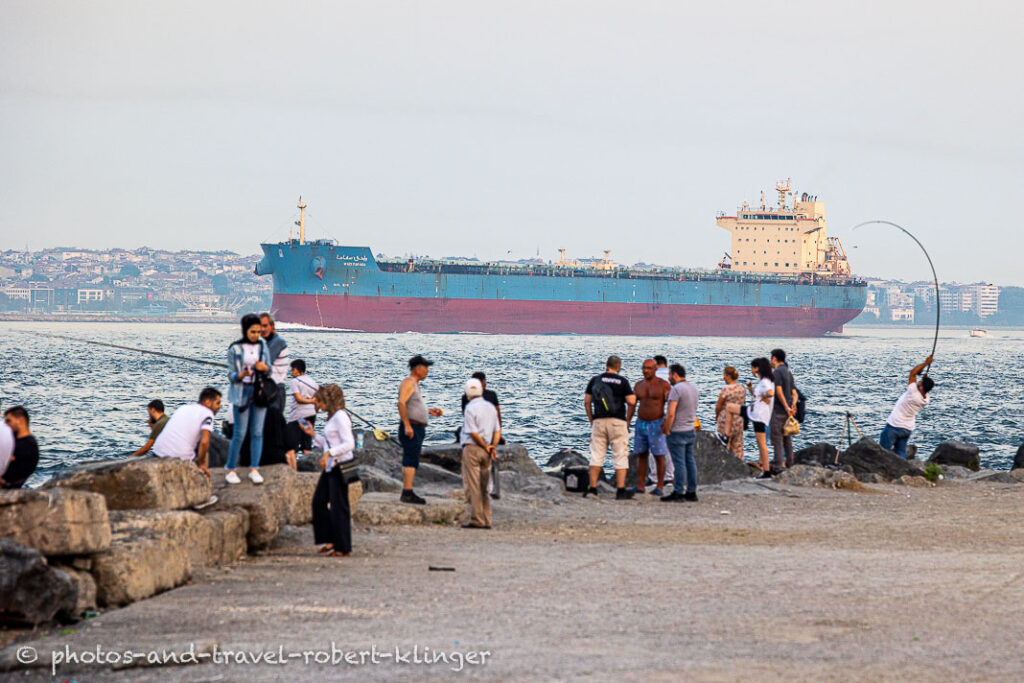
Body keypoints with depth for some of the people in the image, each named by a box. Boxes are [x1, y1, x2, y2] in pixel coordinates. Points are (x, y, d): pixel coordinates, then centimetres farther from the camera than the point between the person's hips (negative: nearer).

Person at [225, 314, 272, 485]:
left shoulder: (263, 346, 8)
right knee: (239, 433, -5)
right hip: (242, 392, -3)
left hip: (260, 392, 4)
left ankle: (254, 469, 6)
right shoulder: (235, 349, -3)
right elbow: (231, 375, -3)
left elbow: (269, 372, 12)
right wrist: (242, 375, -23)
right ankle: (231, 469, 3)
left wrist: (264, 368, -10)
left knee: (257, 432, 2)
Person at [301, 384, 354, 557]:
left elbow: (349, 444, -23)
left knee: (339, 507, -4)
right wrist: (313, 434, 14)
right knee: (319, 502, 11)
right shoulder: (332, 418, 14)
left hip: (340, 467, -10)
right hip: (330, 467, 10)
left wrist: (329, 453, -28)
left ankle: (343, 548, 3)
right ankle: (331, 540, 19)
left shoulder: (340, 417, -15)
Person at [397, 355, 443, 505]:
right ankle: (407, 493, -20)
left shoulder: (415, 384, 22)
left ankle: (407, 492, 13)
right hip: (411, 428, -10)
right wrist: (407, 425, -27)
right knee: (411, 461, -15)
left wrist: (429, 412, 20)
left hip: (417, 429, 10)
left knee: (411, 462, 10)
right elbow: (401, 403, -22)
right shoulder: (408, 382, -10)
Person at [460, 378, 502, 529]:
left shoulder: (471, 409, -12)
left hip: (472, 448, -7)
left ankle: (477, 520, -8)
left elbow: (473, 433, -15)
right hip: (486, 453, 7)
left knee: (472, 487, -4)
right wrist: (493, 447, -2)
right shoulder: (491, 407, 10)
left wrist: (486, 447, -5)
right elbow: (497, 431, 7)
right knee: (483, 488, 12)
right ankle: (486, 521, 10)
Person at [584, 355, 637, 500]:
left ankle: (592, 488, 2)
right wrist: (633, 395, 15)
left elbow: (587, 402, 4)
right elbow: (631, 402, -7)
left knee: (596, 455, 6)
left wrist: (591, 420, 13)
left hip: (599, 421, 2)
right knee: (620, 456, 2)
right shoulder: (622, 381, -2)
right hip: (617, 422, -2)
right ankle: (620, 490, 0)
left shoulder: (595, 380, 6)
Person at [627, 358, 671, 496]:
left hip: (656, 424, -5)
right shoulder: (638, 385, 9)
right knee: (641, 455, 6)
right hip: (641, 423, 5)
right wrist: (627, 422, 2)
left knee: (659, 456, -2)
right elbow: (632, 405, 11)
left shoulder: (663, 385, -7)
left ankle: (659, 487, 1)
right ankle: (640, 486, 9)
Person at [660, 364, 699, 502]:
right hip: (691, 430, 8)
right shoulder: (693, 388, 10)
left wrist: (667, 430, -10)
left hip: (678, 432, -8)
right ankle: (691, 492, 14)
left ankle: (678, 493, -1)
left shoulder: (676, 389, -17)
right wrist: (666, 422, 17)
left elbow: (671, 413, -22)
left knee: (679, 462, -5)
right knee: (690, 461, 11)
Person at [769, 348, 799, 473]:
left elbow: (779, 392, -19)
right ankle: (789, 464, 19)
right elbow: (794, 393, 14)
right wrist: (793, 404, -2)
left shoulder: (777, 372, -12)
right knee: (787, 438, 14)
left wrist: (787, 408, -15)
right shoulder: (788, 372, 17)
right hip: (787, 411, 9)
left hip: (778, 410, -9)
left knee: (776, 437, -7)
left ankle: (778, 465, -10)